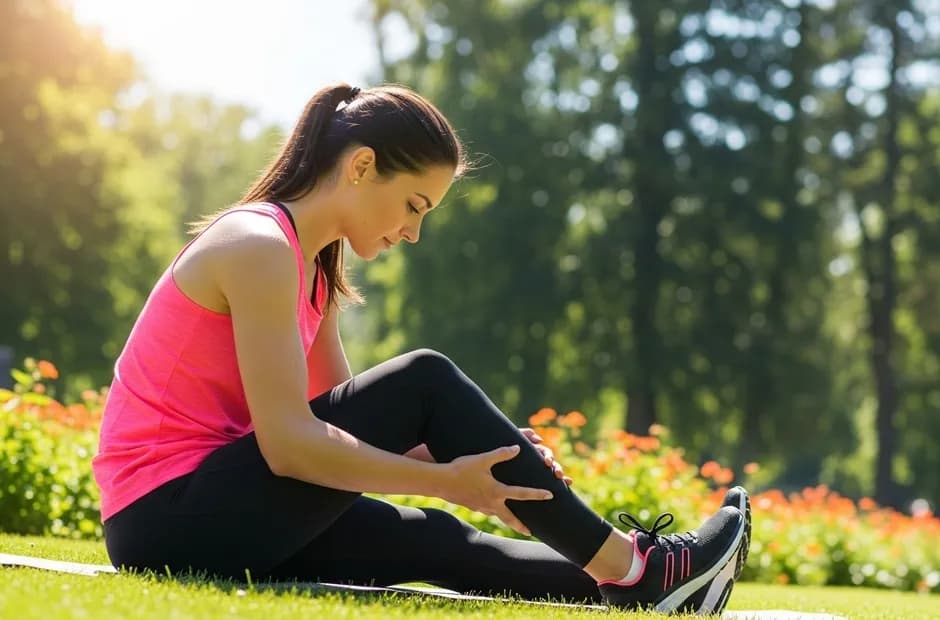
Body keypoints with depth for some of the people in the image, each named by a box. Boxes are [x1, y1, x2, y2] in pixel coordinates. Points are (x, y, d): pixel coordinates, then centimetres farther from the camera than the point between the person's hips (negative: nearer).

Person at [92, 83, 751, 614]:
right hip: (173, 518, -10)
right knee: (424, 382, -14)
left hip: (203, 512, 10)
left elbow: (343, 417, 11)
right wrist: (446, 481, -19)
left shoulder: (313, 268, 15)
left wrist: (485, 451, -2)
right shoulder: (259, 246, -16)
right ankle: (630, 566, -9)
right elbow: (290, 444, -24)